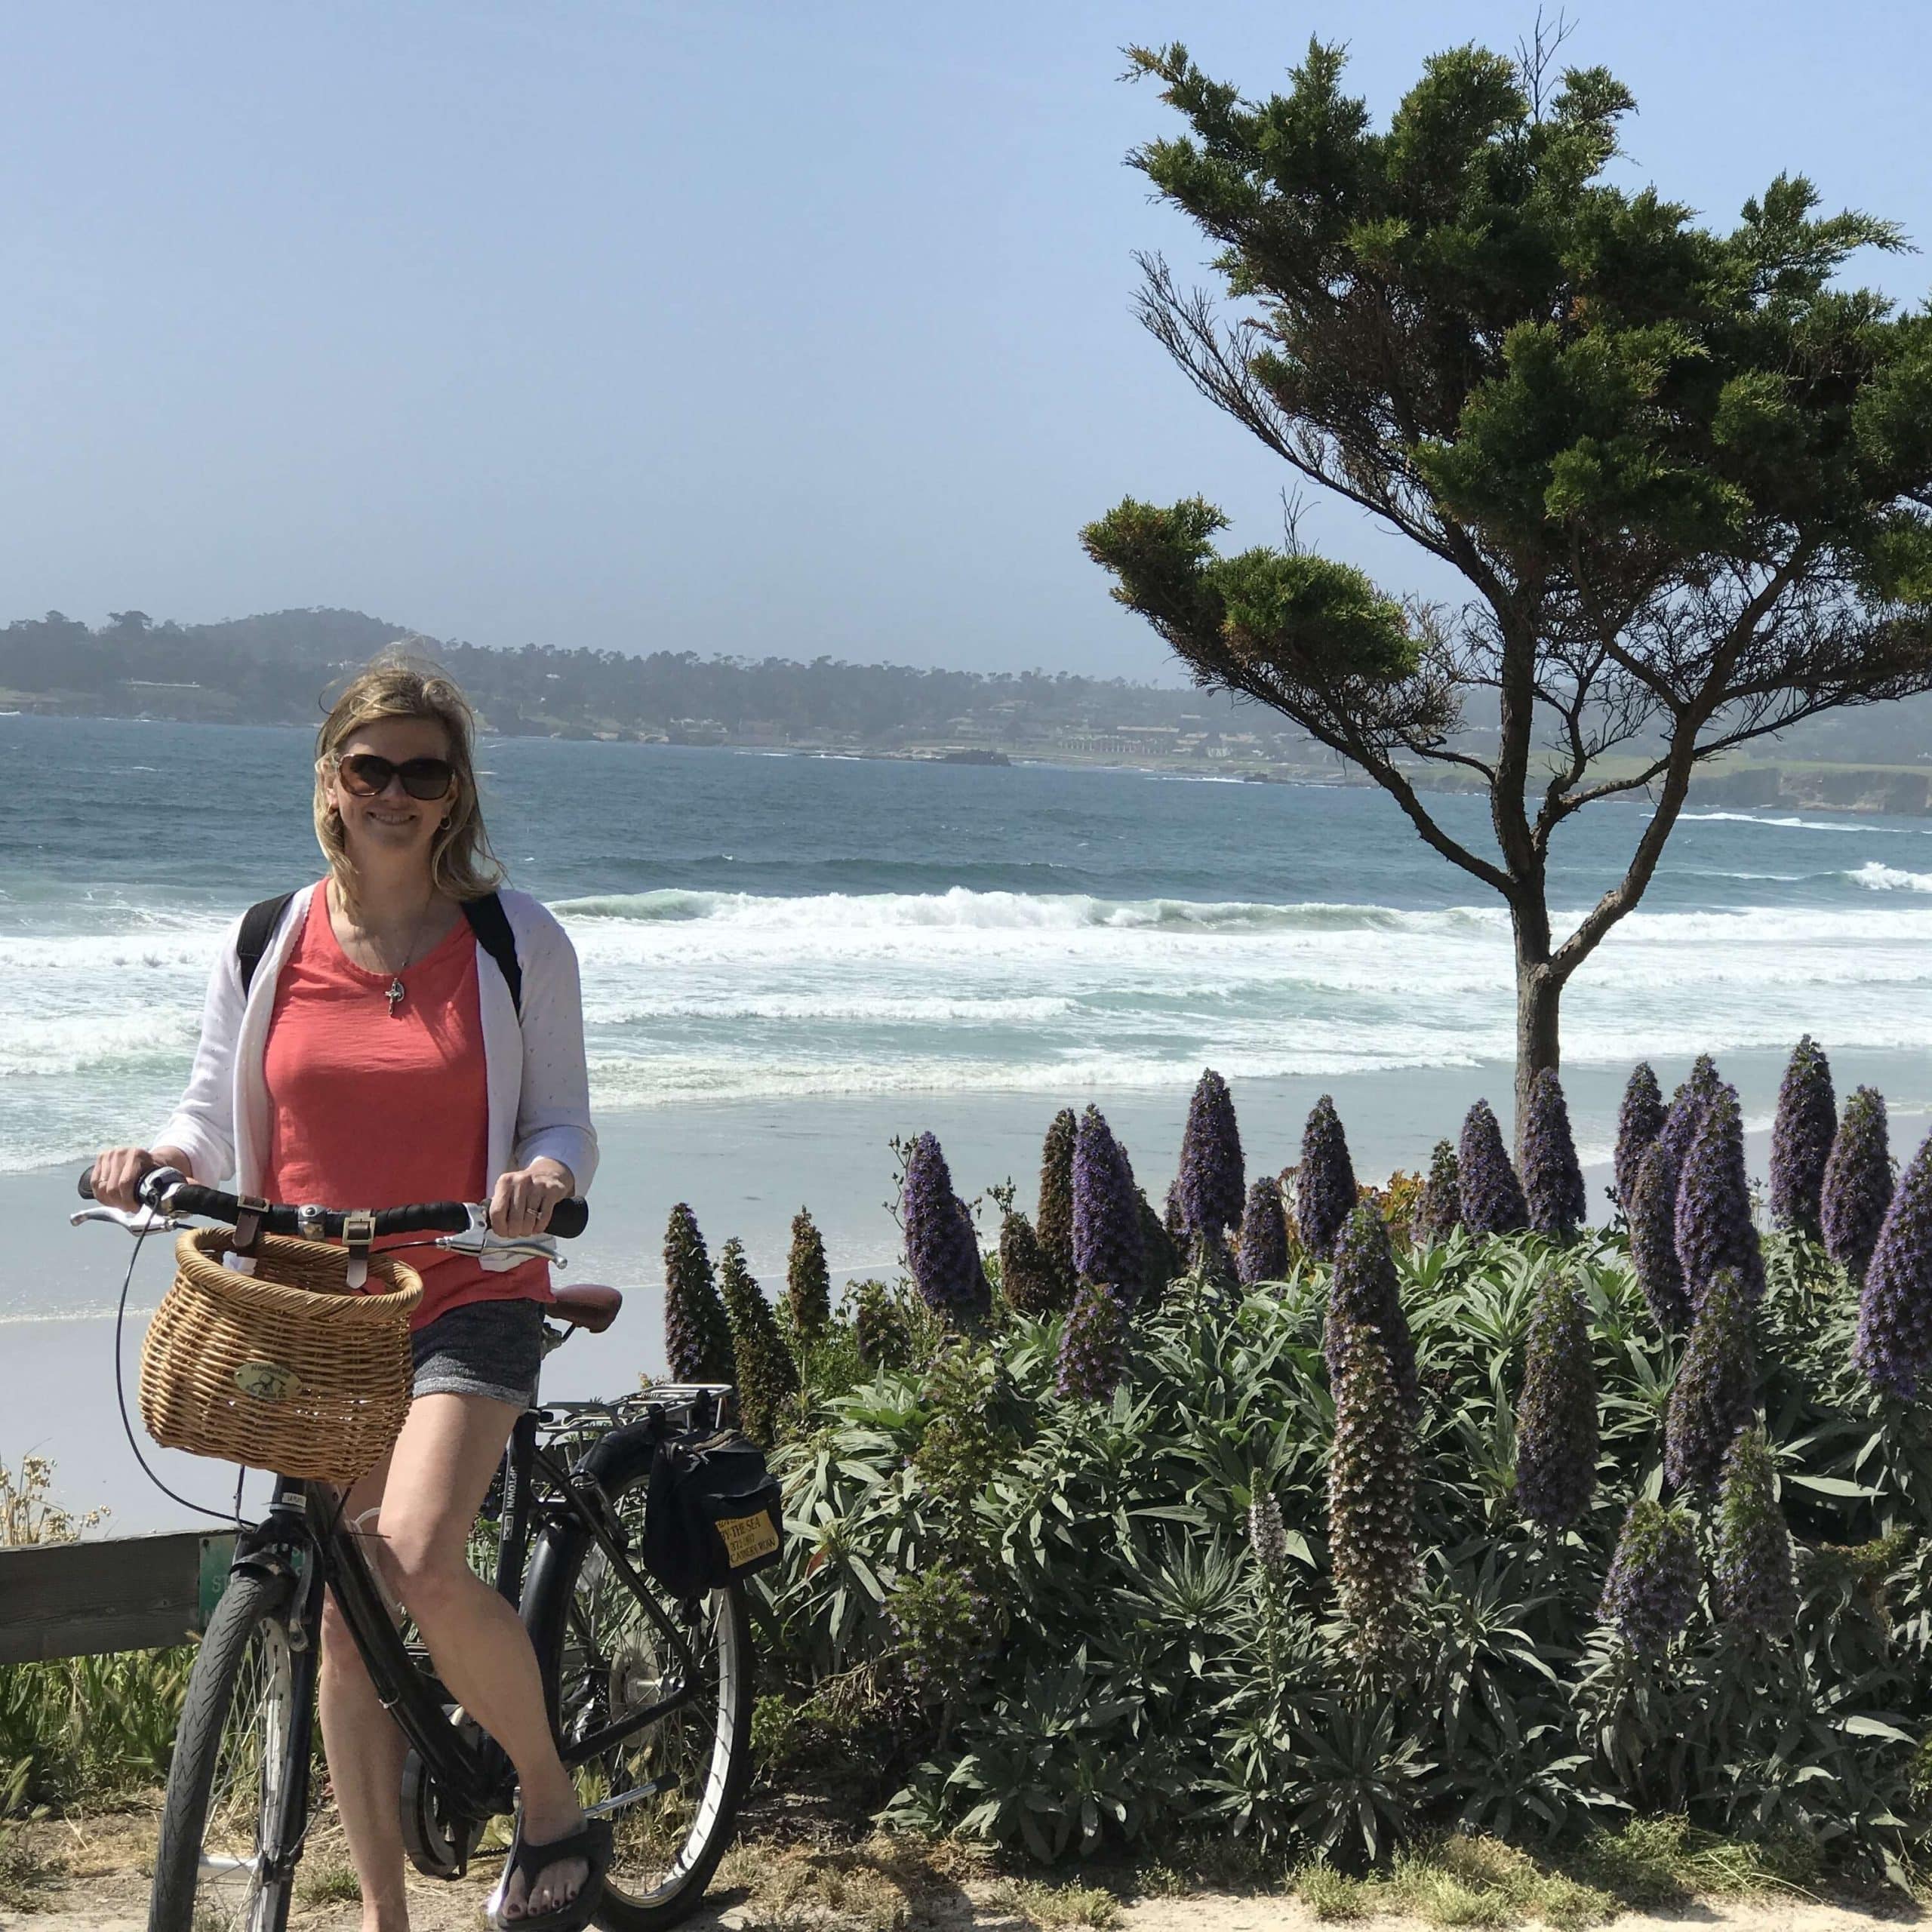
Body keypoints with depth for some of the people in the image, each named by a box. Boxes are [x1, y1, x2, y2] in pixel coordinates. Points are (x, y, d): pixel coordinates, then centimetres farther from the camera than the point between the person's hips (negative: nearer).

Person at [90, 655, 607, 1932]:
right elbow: (218, 1114, 10)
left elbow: (564, 1120, 0)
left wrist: (546, 1173, -22)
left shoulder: (516, 940, -4)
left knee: (421, 1562, -25)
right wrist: (164, 1158, -12)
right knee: (344, 1618, 7)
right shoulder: (268, 943, 2)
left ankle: (555, 1803, 1)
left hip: (467, 1299, -3)